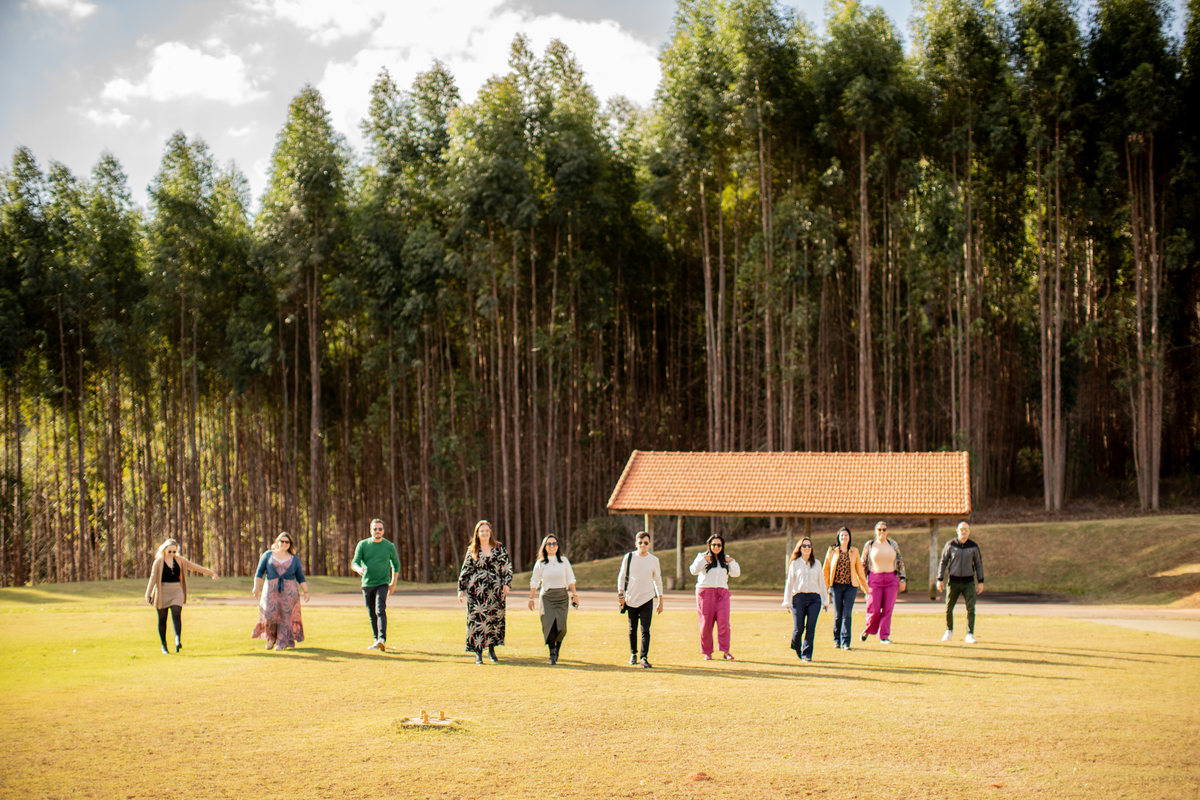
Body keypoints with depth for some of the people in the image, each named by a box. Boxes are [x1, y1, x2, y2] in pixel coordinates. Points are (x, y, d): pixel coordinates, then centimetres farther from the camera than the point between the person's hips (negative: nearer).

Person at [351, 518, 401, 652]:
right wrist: (359, 569, -30)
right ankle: (376, 640, 22)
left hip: (382, 584, -3)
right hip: (367, 584, 3)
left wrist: (393, 583, 15)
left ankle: (382, 640, -30)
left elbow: (396, 565, 14)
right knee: (372, 614, 9)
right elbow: (354, 563, -6)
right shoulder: (362, 545, 1)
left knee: (380, 611, -19)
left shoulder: (389, 546, 0)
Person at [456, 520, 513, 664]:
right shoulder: (472, 551, 7)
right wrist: (461, 589, 6)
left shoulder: (499, 548, 7)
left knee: (495, 619, 2)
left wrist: (507, 584, -5)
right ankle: (478, 653, -3)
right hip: (476, 591, -1)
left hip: (496, 590, 1)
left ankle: (492, 649, 18)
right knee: (477, 619, -6)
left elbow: (507, 567, 6)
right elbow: (465, 571, 10)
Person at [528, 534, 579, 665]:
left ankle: (557, 648, 19)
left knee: (561, 625, -7)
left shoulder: (564, 561, 8)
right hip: (547, 596, -1)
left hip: (562, 596, 1)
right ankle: (552, 654, -5)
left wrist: (574, 594, 5)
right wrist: (531, 598, 6)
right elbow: (534, 582, 8)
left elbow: (570, 579, 11)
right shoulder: (540, 563, 4)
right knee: (549, 624, -11)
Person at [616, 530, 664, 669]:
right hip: (631, 599, 0)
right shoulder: (629, 557, 0)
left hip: (647, 600, 0)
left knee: (645, 630, -10)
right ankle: (633, 654, 27)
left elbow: (658, 580, 11)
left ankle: (644, 658, -11)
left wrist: (660, 601, 10)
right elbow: (621, 576, 6)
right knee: (632, 629, 10)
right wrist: (621, 594, -6)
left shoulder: (654, 560, 3)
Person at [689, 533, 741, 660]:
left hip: (722, 593, 2)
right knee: (706, 623, -2)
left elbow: (735, 574, 11)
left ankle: (725, 651, -9)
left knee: (724, 621, -11)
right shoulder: (702, 557, 4)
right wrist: (703, 560, -23)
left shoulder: (725, 559, 15)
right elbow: (694, 571, -10)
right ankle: (707, 652, 8)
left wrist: (732, 562, -5)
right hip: (705, 592, -2)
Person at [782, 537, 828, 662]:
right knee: (798, 628, -4)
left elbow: (821, 582, 16)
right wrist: (787, 602, 3)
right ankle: (796, 646, 27)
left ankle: (806, 654, -3)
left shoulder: (816, 563, 13)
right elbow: (789, 582, 8)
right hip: (799, 598, -1)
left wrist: (825, 601, 13)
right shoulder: (795, 563, 8)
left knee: (810, 627, -10)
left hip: (814, 598, 1)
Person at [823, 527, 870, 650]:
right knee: (838, 614, 3)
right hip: (836, 585, 0)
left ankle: (845, 642, -6)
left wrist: (865, 587, 17)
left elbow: (859, 570, 14)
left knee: (847, 614, -8)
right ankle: (837, 640, 22)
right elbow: (826, 569, 9)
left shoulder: (854, 551, 8)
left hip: (851, 586, 0)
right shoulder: (832, 551, 5)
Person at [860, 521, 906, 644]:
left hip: (891, 579, 2)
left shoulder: (893, 544, 6)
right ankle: (868, 629, 20)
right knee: (874, 609, -6)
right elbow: (863, 563, 6)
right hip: (874, 579, -2)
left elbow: (900, 562, 11)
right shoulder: (870, 545, 2)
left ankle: (884, 636, 4)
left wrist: (902, 579, 4)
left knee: (887, 609, -2)